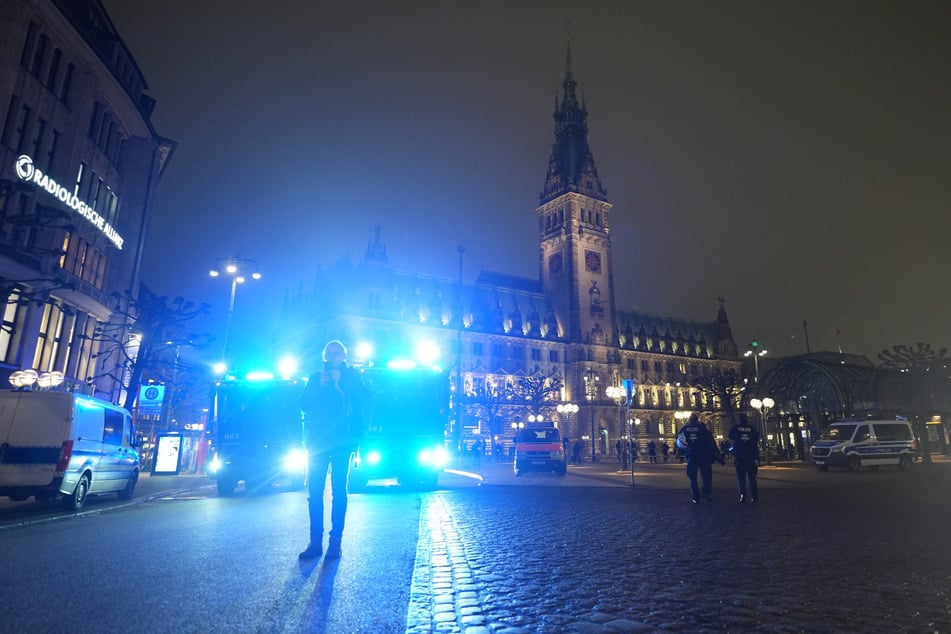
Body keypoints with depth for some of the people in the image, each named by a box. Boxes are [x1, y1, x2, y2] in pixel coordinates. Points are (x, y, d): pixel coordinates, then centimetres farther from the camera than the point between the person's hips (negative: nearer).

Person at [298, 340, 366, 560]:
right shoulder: (316, 377, 18)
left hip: (342, 440, -3)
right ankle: (315, 540, 3)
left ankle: (335, 541, -1)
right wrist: (320, 386, -7)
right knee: (314, 491, -2)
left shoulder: (352, 376, 11)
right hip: (318, 440, 3)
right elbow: (304, 404, 6)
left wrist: (340, 381, -9)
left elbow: (360, 400, -3)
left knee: (338, 490, -4)